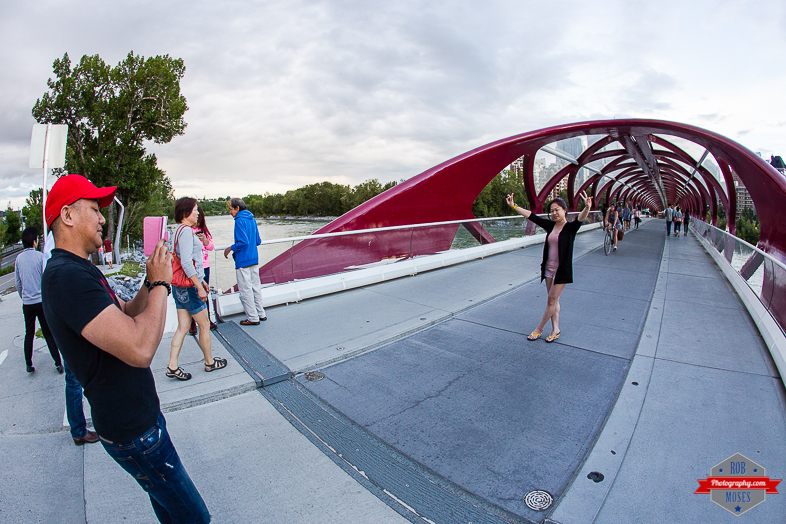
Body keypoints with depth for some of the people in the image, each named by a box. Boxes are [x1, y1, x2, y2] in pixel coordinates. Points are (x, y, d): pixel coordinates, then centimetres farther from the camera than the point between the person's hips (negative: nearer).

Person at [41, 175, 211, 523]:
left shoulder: (78, 270, 9)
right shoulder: (66, 276, -27)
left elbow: (125, 317, 16)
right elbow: (140, 348, -37)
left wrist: (151, 282, 0)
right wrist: (160, 283, -23)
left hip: (138, 414, 10)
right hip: (132, 429, -10)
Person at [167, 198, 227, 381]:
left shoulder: (179, 230, 14)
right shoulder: (186, 231, -17)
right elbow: (186, 263, -24)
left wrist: (202, 281, 25)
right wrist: (199, 287, -21)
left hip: (180, 287, 9)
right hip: (189, 287, -9)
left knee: (183, 327, 12)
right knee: (204, 325, 6)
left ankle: (172, 367, 14)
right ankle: (210, 362, 20)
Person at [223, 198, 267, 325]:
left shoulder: (240, 221, -14)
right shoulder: (252, 219, 11)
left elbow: (244, 242, -21)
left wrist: (231, 248, -8)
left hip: (243, 261, -8)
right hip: (254, 259, 8)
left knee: (245, 290, 1)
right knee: (256, 287, 15)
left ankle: (253, 317, 7)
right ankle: (261, 313, 24)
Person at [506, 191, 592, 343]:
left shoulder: (570, 227, -8)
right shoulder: (550, 225, 6)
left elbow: (580, 219, -29)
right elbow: (531, 216, 6)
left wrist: (587, 208, -50)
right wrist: (513, 206, 3)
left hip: (562, 270, -5)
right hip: (549, 268, 6)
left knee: (552, 299, 1)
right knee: (553, 300, 12)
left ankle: (539, 328, 15)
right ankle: (555, 329, 22)